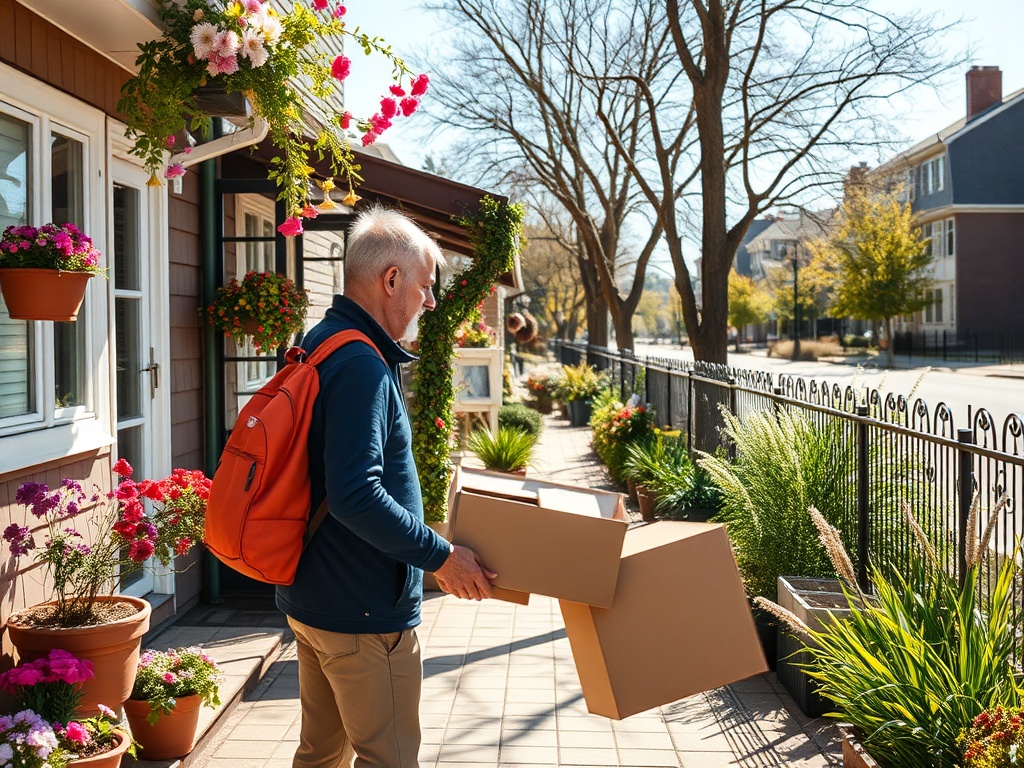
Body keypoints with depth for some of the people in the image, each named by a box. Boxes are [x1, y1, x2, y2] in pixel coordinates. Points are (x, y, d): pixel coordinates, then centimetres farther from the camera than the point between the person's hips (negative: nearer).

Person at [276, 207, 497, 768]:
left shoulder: (319, 344, 10)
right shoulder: (362, 364, -22)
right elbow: (356, 496, -29)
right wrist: (441, 556, -20)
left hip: (309, 595, 10)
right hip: (364, 609, -10)